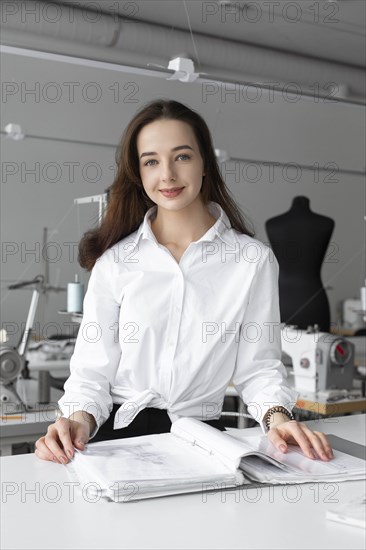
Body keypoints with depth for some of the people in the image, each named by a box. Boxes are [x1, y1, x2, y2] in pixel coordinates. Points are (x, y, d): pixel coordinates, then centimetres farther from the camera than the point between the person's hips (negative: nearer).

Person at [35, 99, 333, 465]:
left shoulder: (253, 261, 1)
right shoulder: (114, 261, 3)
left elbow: (258, 365, 3)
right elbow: (93, 369, 2)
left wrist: (276, 416, -17)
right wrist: (80, 418, -18)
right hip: (116, 433, 3)